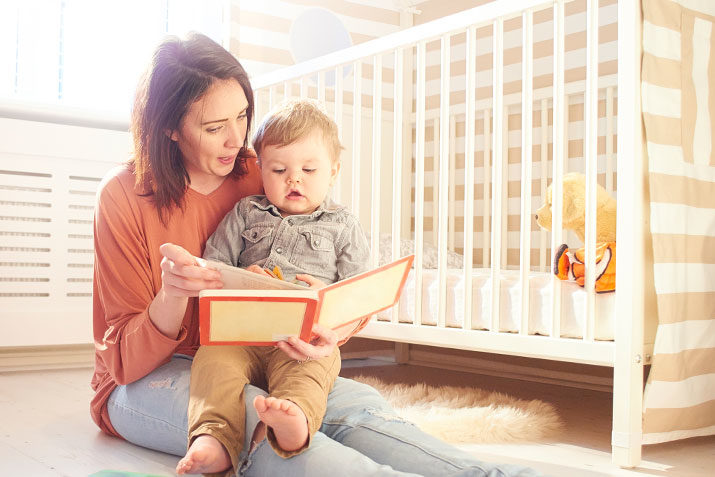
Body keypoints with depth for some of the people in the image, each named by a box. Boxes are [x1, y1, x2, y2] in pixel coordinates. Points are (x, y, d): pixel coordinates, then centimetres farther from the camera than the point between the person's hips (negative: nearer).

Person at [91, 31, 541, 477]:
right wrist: (171, 296, -33)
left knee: (354, 402, -27)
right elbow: (126, 360, -10)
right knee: (248, 410, -38)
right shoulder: (124, 195, -8)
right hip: (146, 379, -5)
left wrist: (329, 332, -26)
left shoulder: (255, 178, 3)